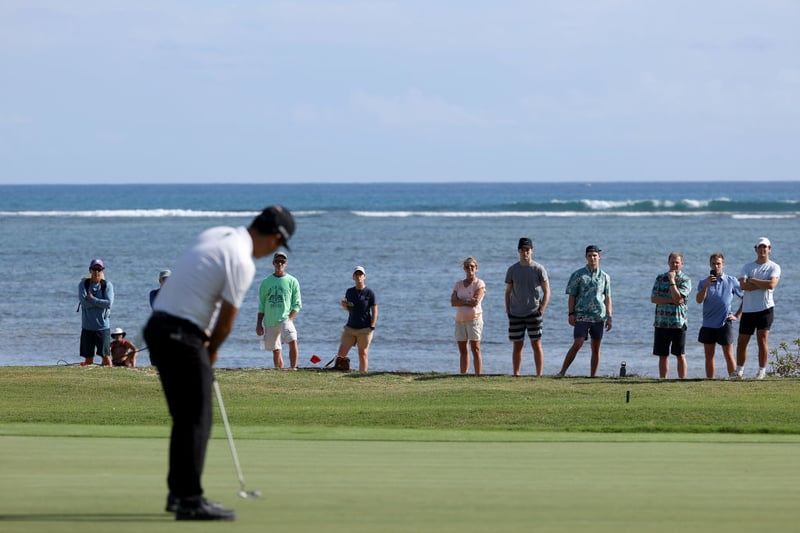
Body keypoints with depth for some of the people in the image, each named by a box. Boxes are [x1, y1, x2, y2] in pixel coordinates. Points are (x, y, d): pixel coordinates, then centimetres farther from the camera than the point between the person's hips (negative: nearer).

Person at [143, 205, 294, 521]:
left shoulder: (216, 235, 12)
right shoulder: (242, 263, -15)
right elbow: (226, 321, -7)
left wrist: (205, 340, 16)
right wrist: (212, 350, 12)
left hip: (158, 326, 9)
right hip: (182, 337, -9)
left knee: (185, 417, 16)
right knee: (197, 418, -4)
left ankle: (179, 492, 21)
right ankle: (190, 501, -5)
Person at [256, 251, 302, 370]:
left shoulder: (292, 281, 4)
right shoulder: (266, 282, 11)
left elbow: (297, 304, 3)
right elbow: (261, 305, 14)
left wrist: (290, 318, -11)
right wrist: (259, 324, 8)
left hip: (285, 319, -3)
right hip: (269, 322, 3)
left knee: (293, 341, -26)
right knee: (276, 351, 7)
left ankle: (293, 369, -25)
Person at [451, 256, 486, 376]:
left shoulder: (479, 284, 1)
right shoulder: (459, 284, 14)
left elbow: (476, 301, -14)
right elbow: (453, 302, 0)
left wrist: (461, 301, -6)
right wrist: (468, 302, -11)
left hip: (474, 319, -5)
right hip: (460, 320, 5)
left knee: (475, 349, -8)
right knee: (462, 351, 6)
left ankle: (478, 376, -10)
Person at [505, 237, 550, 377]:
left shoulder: (538, 269, -1)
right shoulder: (512, 270, 7)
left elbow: (547, 292, 1)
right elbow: (508, 292, 14)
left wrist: (541, 310, -8)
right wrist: (508, 311, 4)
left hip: (533, 313, -3)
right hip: (515, 314, 3)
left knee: (536, 344, -3)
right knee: (517, 345, 5)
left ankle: (539, 375, 0)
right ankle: (516, 375, 10)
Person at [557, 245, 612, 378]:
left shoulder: (604, 277, 11)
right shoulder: (578, 275, 3)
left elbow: (607, 298, 14)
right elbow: (572, 296, 2)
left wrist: (609, 317, 8)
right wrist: (571, 313, -7)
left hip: (599, 317, 3)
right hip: (582, 316, -3)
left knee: (596, 348, 3)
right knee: (577, 344, -13)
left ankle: (593, 376, 7)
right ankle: (562, 372, -8)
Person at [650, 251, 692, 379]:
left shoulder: (685, 280, -1)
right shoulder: (660, 278, 10)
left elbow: (678, 297, -15)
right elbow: (653, 298, -1)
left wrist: (672, 280, -11)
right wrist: (672, 300, -12)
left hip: (678, 323, -3)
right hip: (661, 323, 3)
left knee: (680, 356, -2)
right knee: (662, 355, 7)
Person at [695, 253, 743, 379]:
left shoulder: (731, 281, 2)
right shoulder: (704, 282, 6)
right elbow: (699, 300, -9)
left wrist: (737, 315, 3)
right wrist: (706, 285, -23)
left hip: (725, 324, -3)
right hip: (708, 324, 3)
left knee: (728, 355, -3)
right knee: (709, 356, 6)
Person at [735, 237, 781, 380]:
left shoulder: (774, 267, 2)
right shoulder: (748, 267, 10)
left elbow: (772, 284, -17)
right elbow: (743, 285, -7)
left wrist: (753, 280, -8)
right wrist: (763, 284, -12)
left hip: (765, 309, -3)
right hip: (748, 309, 3)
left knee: (762, 340, -6)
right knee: (742, 341, 5)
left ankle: (762, 371, 1)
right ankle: (739, 371, 15)